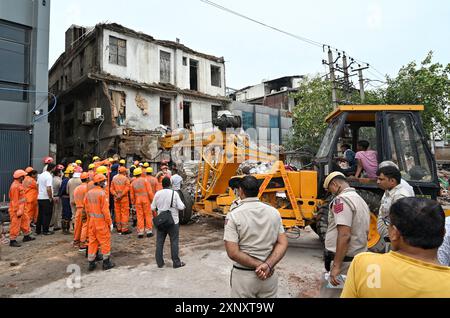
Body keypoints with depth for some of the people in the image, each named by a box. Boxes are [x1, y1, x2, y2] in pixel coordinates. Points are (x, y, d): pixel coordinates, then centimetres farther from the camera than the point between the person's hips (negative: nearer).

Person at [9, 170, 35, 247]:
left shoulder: (19, 185, 12)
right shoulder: (15, 186, -19)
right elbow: (15, 200, -21)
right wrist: (18, 211, -21)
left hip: (21, 209, 10)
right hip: (16, 210, -10)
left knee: (25, 220, 18)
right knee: (15, 225, -3)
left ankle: (26, 236, 30)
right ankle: (12, 241, 6)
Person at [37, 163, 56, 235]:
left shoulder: (41, 175, 10)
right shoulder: (49, 176, -17)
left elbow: (37, 186, 16)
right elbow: (48, 189, -23)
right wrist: (51, 198, -14)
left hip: (40, 198, 8)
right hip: (46, 199, -8)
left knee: (40, 214, 15)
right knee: (47, 215, 2)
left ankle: (38, 230, 22)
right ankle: (45, 230, 8)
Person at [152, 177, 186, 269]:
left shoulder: (157, 194, -3)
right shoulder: (174, 193, -12)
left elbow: (153, 207, 4)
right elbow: (181, 207, -14)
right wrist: (183, 206, 7)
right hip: (173, 221, -3)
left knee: (159, 242, 12)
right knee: (174, 242, 6)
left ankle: (160, 262, 19)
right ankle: (176, 262, 12)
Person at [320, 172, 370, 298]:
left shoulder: (342, 199, -16)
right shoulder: (361, 200, 14)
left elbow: (344, 235, -24)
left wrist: (336, 266, -23)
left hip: (344, 261, -9)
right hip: (359, 259, 10)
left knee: (330, 294, -2)